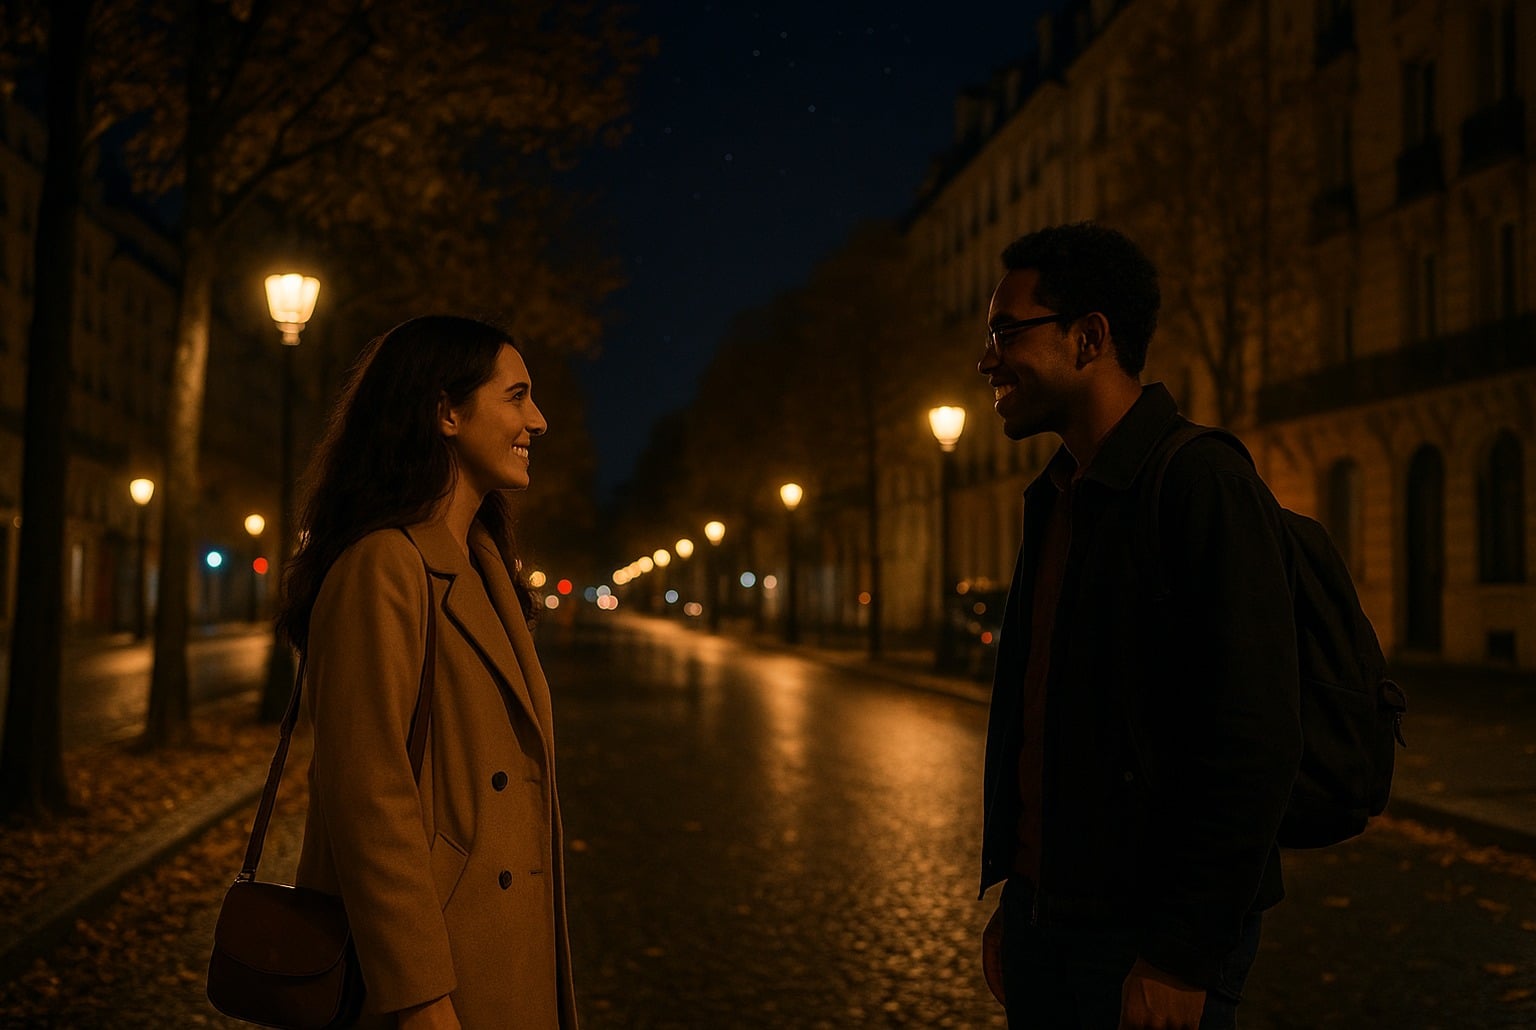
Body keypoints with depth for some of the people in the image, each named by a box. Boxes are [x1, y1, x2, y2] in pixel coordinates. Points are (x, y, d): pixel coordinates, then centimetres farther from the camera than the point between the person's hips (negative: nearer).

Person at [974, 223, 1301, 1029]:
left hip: (1148, 936, -8)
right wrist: (1014, 901, 15)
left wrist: (1183, 958, -21)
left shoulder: (1202, 485, -15)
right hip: (1046, 918, 8)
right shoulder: (1054, 500, 12)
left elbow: (1255, 743, -21)